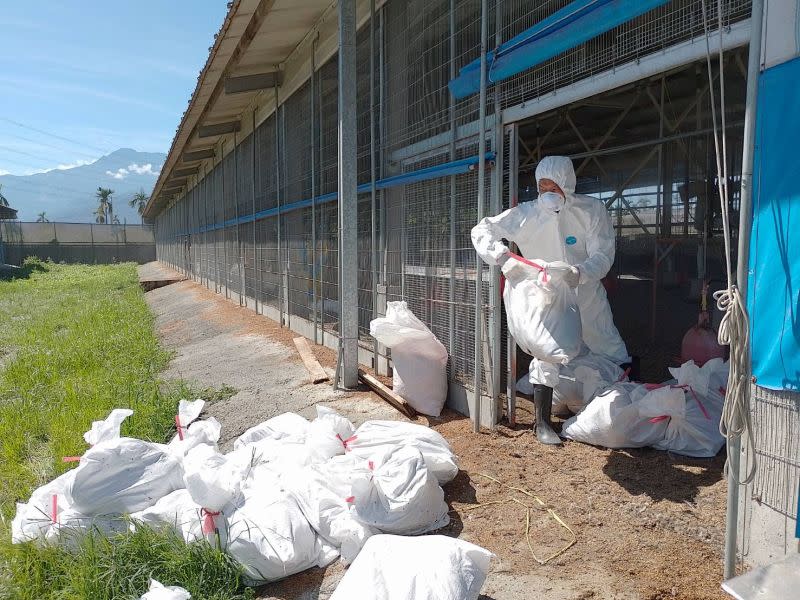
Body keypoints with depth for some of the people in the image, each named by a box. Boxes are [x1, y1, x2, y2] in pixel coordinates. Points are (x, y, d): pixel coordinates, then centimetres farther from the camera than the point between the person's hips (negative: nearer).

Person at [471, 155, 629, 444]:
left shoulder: (592, 209, -13)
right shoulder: (527, 214, -13)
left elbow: (603, 255, -17)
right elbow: (481, 231, -10)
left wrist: (579, 273, -38)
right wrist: (503, 257, -28)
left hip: (588, 296, 2)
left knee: (616, 356, 12)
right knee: (546, 356, -3)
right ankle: (542, 423, 15)